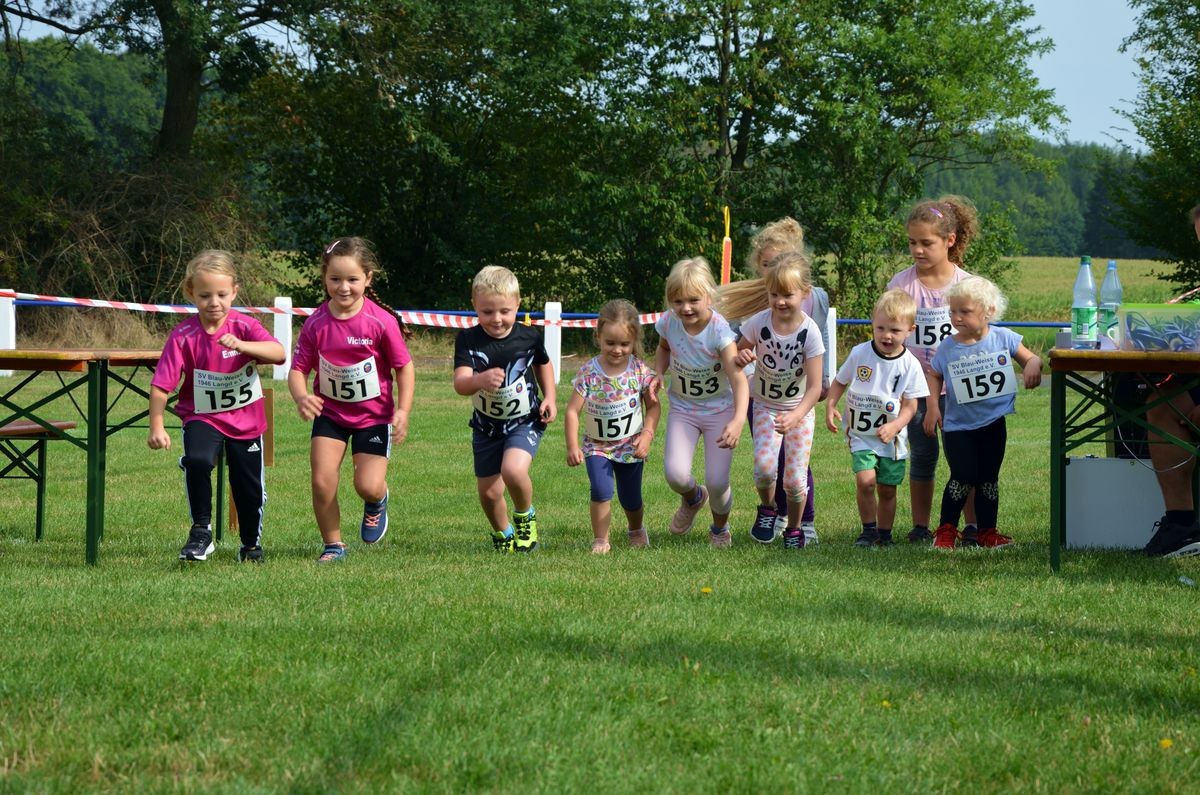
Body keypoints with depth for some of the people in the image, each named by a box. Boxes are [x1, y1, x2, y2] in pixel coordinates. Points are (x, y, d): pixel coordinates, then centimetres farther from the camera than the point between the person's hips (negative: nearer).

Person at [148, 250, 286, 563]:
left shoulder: (244, 326, -13)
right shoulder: (183, 336, -14)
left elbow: (278, 353, -30)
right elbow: (161, 385, -13)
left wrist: (241, 345, -46)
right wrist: (157, 427, -22)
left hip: (246, 420, 1)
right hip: (202, 418, -1)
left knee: (249, 487, 10)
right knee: (197, 461, -30)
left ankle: (251, 543, 37)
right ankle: (201, 532, -13)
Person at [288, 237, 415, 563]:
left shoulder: (380, 321, -17)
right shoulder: (316, 324, -10)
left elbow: (404, 366, -6)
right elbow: (298, 368, -6)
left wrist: (403, 411, -14)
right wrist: (301, 397, -28)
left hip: (374, 415, -2)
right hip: (330, 413, 2)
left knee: (368, 486, -10)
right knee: (322, 483, -8)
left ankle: (377, 502, 29)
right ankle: (333, 545, 13)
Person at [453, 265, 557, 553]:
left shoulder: (529, 337, -10)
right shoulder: (468, 340, -14)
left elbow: (543, 364, 13)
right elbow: (460, 383, -26)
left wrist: (550, 398, 2)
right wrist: (480, 380, -48)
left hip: (526, 421, -2)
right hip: (486, 427, 2)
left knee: (513, 470, -28)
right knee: (489, 492, 6)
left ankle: (525, 517, 2)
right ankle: (503, 534, 37)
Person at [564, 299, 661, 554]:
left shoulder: (640, 370, -11)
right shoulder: (588, 373, -15)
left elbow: (653, 405, 0)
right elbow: (573, 411, -13)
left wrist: (647, 433, -14)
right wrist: (572, 447, -20)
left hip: (631, 446, 1)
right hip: (597, 446, -1)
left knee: (630, 498, 10)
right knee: (601, 491, -20)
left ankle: (636, 530, 42)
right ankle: (600, 540, -4)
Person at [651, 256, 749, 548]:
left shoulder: (719, 331, -27)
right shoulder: (669, 322, -14)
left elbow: (738, 378, -34)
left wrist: (738, 420, -49)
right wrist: (658, 373, -9)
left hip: (720, 409, -3)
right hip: (682, 408, 3)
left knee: (717, 482, -9)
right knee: (676, 474, -17)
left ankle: (720, 527, 27)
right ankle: (693, 497, 23)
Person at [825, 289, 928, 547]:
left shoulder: (909, 365, -8)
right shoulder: (859, 354, -5)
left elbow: (910, 406, -6)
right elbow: (839, 382, 9)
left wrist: (894, 427, -23)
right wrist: (830, 406, -7)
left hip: (892, 438, 1)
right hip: (861, 434, 0)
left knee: (887, 489, 8)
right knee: (865, 480, -18)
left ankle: (884, 533, 26)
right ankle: (868, 530, 0)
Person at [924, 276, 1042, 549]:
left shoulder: (1003, 339, -6)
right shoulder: (948, 348, -7)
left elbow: (1030, 358, 4)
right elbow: (934, 376, 8)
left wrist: (1033, 366, -19)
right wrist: (932, 406, -3)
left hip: (993, 423, 2)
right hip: (958, 425, -2)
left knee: (989, 478, 9)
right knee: (963, 477, -10)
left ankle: (987, 531, 19)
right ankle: (946, 530, 4)